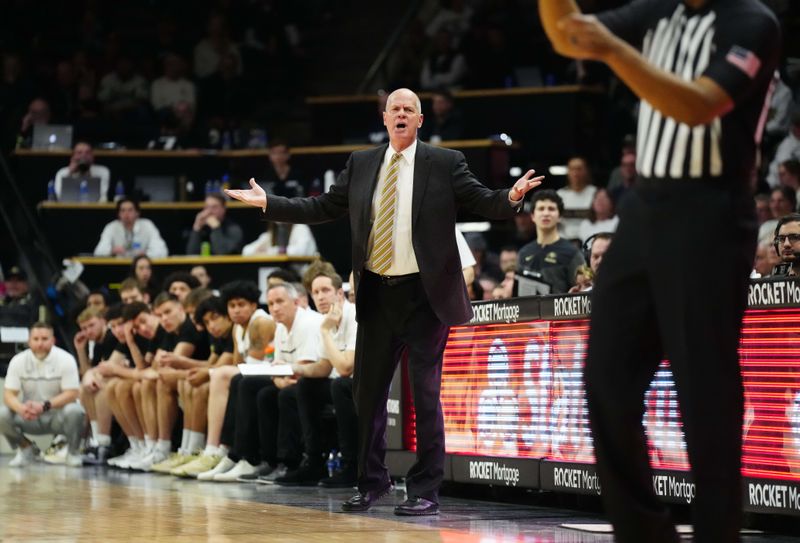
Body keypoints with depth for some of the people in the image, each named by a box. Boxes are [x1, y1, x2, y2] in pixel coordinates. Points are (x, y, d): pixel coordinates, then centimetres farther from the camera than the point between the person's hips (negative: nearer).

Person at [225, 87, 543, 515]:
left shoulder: (445, 163, -1)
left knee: (425, 395, -2)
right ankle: (372, 482, 25)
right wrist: (269, 204, 8)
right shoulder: (361, 164, 10)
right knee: (367, 390, 11)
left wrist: (511, 197, -24)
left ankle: (425, 492, 5)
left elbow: (483, 203, -4)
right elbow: (324, 207, 13)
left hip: (424, 293, -4)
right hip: (376, 293, 4)